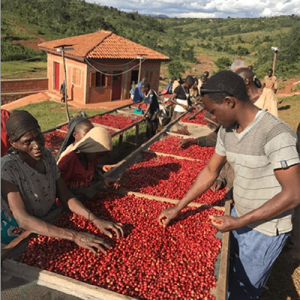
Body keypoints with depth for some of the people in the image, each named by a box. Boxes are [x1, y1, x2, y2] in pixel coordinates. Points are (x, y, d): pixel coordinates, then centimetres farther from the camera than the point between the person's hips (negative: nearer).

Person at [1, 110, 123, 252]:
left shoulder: (47, 156, -8)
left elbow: (65, 196, -7)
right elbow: (23, 220, -31)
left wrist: (96, 220, -23)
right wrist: (74, 236, -39)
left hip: (49, 223, 5)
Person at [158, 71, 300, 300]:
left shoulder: (276, 135, -27)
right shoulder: (227, 130, -3)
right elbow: (210, 171, 5)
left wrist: (239, 222, -24)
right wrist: (178, 208, 4)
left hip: (265, 230, -6)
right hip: (239, 218, 7)